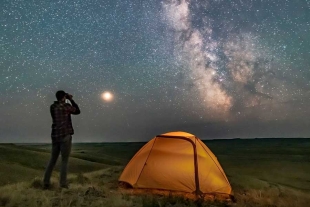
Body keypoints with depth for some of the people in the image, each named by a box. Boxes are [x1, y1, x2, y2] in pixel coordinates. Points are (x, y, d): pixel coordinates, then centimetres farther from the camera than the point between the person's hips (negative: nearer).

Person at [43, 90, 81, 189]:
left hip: (55, 136, 6)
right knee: (64, 161, -1)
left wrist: (67, 101, 22)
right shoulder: (66, 106, -5)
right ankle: (63, 183, -1)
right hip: (65, 136, -5)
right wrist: (71, 99, 14)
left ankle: (46, 182, 13)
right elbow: (77, 111, 10)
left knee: (52, 160, 13)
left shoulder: (52, 107, 9)